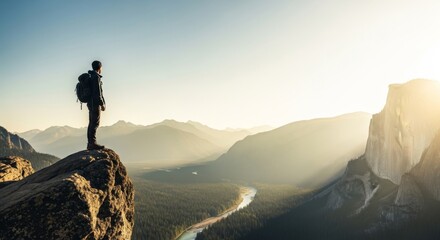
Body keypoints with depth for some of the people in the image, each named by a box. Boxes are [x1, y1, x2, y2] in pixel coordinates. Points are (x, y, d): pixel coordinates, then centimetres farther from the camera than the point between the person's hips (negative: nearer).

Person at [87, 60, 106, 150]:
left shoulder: (90, 76, 19)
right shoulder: (96, 76, -12)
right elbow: (97, 92, -19)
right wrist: (102, 104, -17)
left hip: (91, 103, 10)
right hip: (95, 103, -10)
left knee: (91, 123, 10)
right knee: (95, 123, -11)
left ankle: (90, 144, 12)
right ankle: (92, 143, -13)